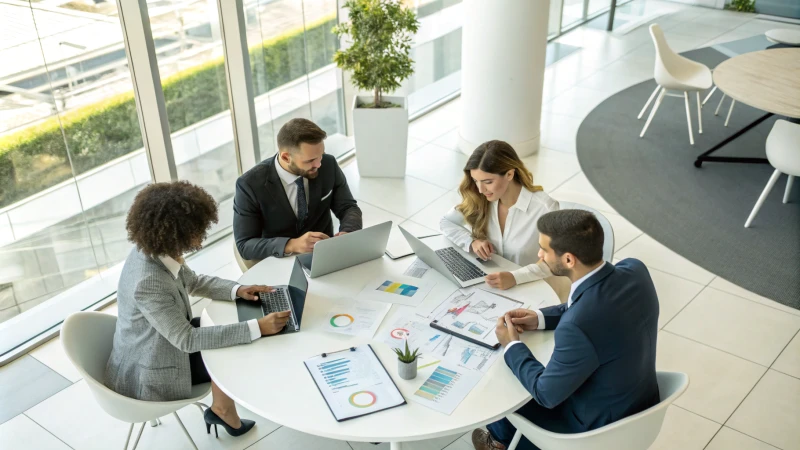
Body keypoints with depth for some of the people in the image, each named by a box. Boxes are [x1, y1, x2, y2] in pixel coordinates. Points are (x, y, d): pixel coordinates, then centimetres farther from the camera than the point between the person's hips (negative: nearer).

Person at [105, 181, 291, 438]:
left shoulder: (155, 251, -12)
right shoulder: (148, 283, -38)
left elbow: (193, 282, 6)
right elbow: (187, 340, -33)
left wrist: (237, 290, -10)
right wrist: (257, 328, -36)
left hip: (162, 342, 8)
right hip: (149, 373, -8)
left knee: (226, 330, 9)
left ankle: (222, 411, 23)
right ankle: (223, 411, 26)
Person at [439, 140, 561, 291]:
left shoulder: (543, 208, -20)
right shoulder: (480, 199, -5)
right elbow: (445, 223, 7)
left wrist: (515, 277, -34)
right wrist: (472, 242, -11)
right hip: (487, 282, 4)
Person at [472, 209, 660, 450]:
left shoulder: (577, 328, -40)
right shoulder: (634, 269, -17)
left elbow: (547, 394, -24)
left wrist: (512, 346, -10)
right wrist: (542, 318, -2)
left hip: (601, 428, -6)